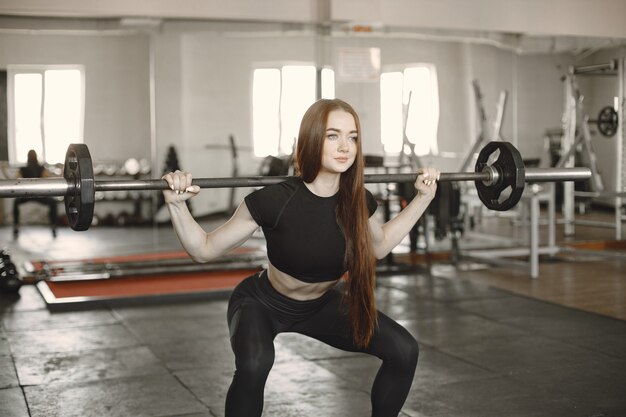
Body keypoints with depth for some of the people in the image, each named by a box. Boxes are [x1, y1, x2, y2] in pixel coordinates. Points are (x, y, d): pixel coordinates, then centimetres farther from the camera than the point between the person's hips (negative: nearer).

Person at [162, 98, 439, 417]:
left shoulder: (357, 201, -16)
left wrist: (423, 197, 2)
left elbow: (379, 245, 8)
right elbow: (204, 250, -20)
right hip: (262, 303, -5)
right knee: (254, 364, -36)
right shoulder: (276, 200, -31)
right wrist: (176, 203, -36)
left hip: (322, 304, 5)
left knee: (403, 350, -8)